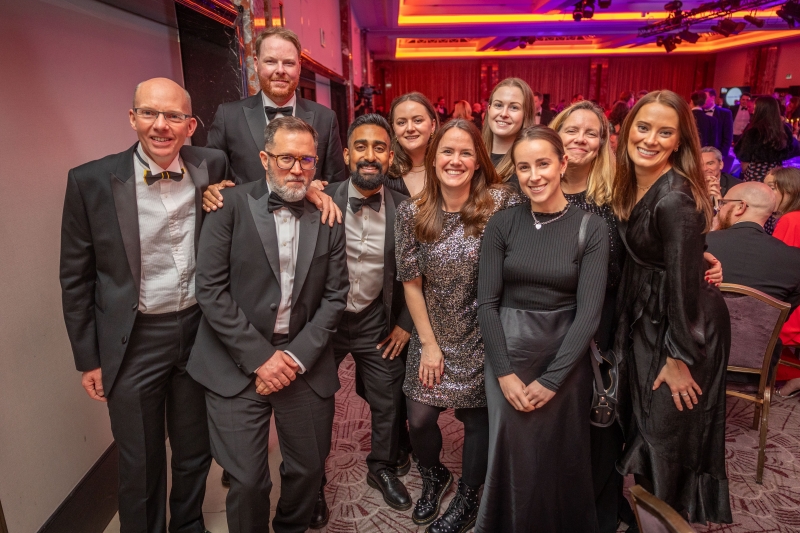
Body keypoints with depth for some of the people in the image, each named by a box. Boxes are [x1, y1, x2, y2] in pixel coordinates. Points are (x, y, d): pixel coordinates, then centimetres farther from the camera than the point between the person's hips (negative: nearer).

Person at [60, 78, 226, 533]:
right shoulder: (91, 181, -10)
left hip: (199, 330, 3)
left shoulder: (213, 167, -6)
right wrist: (88, 359, 0)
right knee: (140, 464, 15)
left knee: (195, 453, 21)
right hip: (133, 341, -2)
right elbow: (76, 278, -3)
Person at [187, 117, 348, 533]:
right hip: (238, 362, -2)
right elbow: (211, 290, -9)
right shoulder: (231, 205, -5)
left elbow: (335, 295, 3)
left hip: (304, 362, 3)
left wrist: (298, 355, -7)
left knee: (309, 469, 13)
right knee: (247, 481, 2)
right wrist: (258, 357, -12)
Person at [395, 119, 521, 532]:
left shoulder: (501, 202, -14)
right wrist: (428, 343, -3)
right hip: (433, 335, 2)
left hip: (484, 336, -2)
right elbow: (411, 282, -3)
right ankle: (434, 477, 41)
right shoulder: (411, 213, -7)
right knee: (419, 420, 6)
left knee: (477, 419, 11)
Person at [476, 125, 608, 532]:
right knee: (511, 457, 10)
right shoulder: (501, 224, -2)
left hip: (566, 358, 0)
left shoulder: (591, 228, -5)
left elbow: (588, 312, -9)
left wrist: (550, 379, -12)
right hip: (507, 353, 1)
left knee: (561, 460, 13)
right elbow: (486, 303, -3)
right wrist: (505, 372, -9)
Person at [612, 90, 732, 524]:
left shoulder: (675, 199, -27)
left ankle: (670, 516, 39)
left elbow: (684, 282, -23)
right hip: (645, 316, 8)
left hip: (685, 323, -8)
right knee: (639, 417, 22)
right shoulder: (630, 184, -1)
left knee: (667, 429, 11)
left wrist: (680, 358, -15)